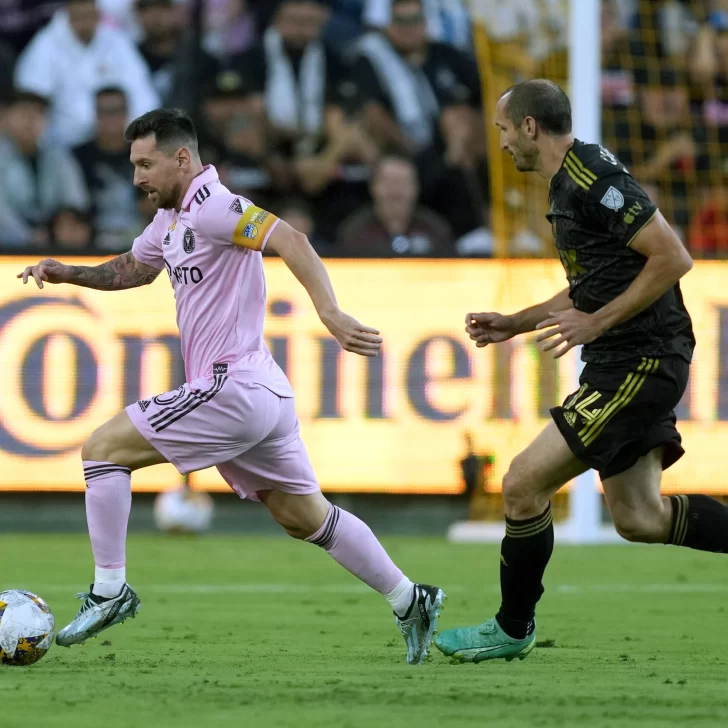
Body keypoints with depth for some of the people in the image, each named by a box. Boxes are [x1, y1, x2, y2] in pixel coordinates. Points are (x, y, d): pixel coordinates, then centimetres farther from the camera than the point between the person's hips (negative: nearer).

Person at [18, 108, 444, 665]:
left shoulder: (211, 206, -14)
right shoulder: (172, 217, 16)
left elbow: (290, 240, -26)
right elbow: (135, 268, 34)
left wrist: (331, 313, -38)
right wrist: (67, 273, 19)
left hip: (232, 389, -10)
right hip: (264, 394, 10)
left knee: (102, 449, -6)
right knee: (306, 516, 17)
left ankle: (109, 591, -4)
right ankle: (410, 602, 19)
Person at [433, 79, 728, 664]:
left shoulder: (593, 178, -16)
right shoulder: (568, 185, 16)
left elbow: (673, 258, -21)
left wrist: (598, 323, -19)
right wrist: (515, 324, 22)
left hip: (639, 363, -10)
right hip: (622, 366, 10)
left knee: (524, 484, -7)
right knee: (639, 518, 10)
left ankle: (513, 629, 8)